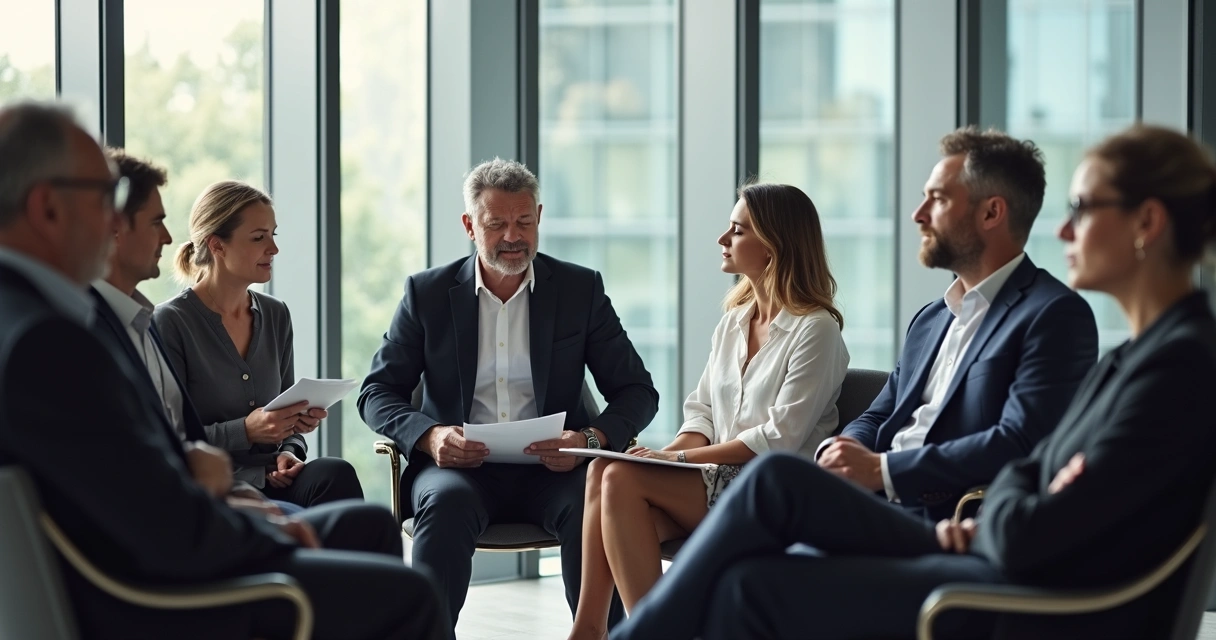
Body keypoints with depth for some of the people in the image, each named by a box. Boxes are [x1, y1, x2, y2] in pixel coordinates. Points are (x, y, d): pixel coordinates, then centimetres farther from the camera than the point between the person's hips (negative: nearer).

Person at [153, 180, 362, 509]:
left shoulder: (275, 315, 13)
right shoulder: (171, 322, -6)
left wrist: (289, 451, 0)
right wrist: (245, 431, -19)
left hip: (271, 481, 6)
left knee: (336, 474, -28)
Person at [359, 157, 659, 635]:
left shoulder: (581, 289, 7)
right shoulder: (427, 293, 6)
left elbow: (637, 391, 5)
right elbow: (376, 392, 6)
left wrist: (591, 438, -17)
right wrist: (429, 436, -16)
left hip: (551, 469, 0)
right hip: (458, 467, 0)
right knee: (447, 500, -35)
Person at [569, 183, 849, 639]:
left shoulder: (815, 329, -8)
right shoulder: (732, 323, 17)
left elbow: (780, 437, -15)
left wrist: (680, 457, -16)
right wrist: (669, 453, -7)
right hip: (717, 481, 7)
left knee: (621, 477, -24)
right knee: (604, 472, -22)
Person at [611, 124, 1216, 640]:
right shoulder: (1137, 354, 13)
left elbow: (1028, 537, -22)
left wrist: (996, 515, -1)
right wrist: (996, 516, -3)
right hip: (999, 563, 10)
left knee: (749, 589, -10)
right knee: (777, 480, 0)